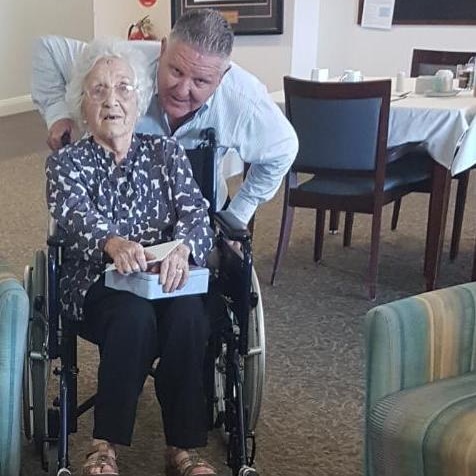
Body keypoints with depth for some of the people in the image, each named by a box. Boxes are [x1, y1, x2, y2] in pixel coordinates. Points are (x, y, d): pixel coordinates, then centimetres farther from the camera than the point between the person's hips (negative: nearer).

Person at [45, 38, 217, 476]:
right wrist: (113, 242, -42)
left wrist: (181, 248, -30)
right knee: (135, 314, -35)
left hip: (167, 277, 2)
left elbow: (195, 211, -4)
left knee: (187, 315, -32)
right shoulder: (66, 162, 5)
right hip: (96, 286, -1)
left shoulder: (166, 151, 11)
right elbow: (75, 213, -17)